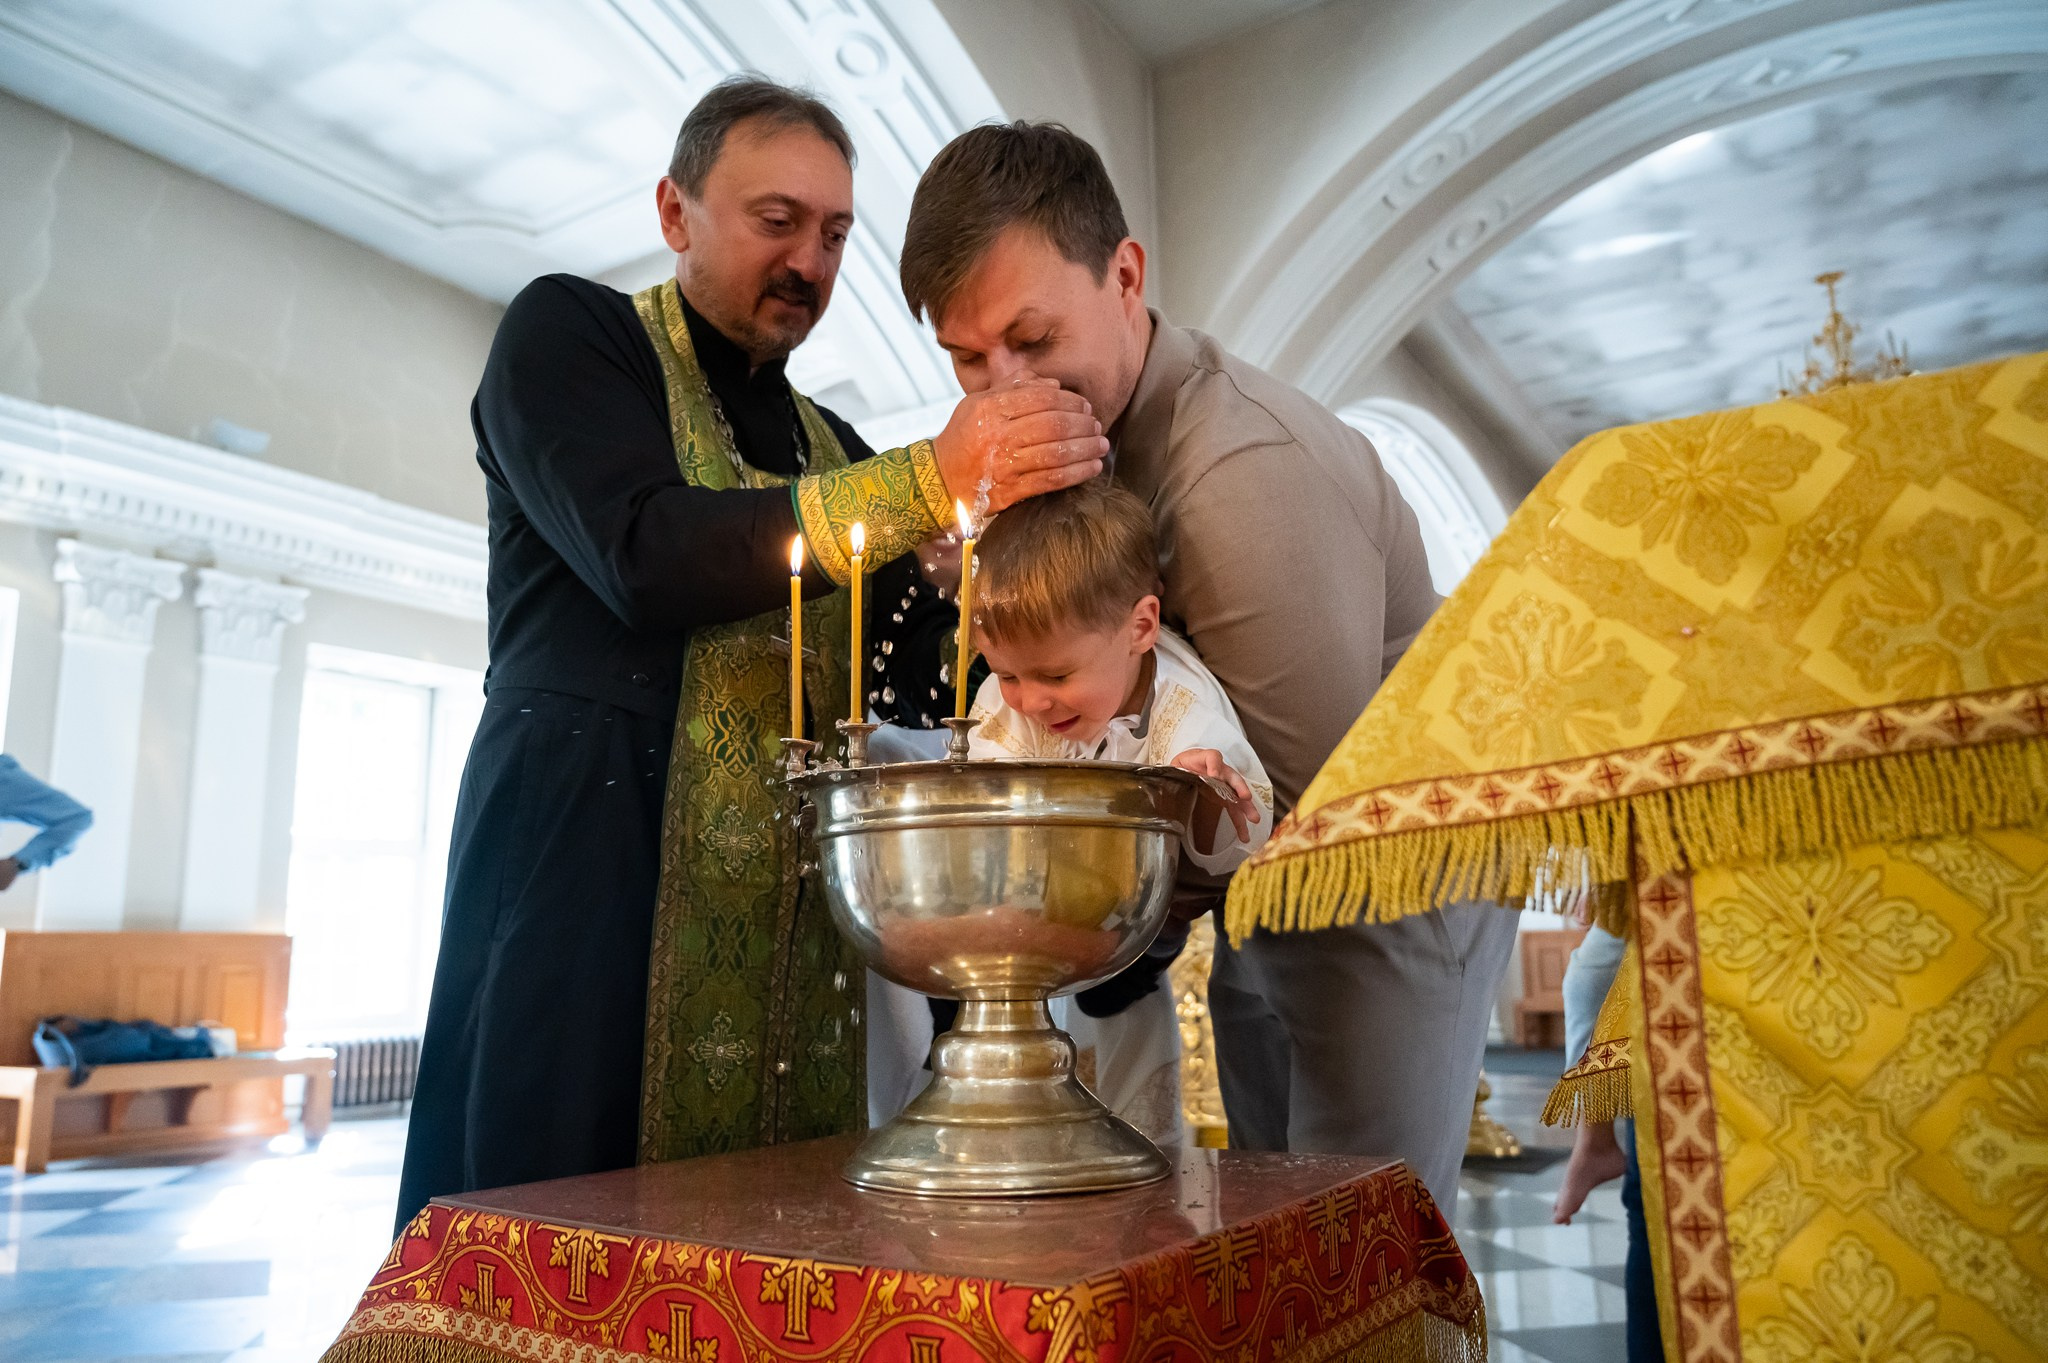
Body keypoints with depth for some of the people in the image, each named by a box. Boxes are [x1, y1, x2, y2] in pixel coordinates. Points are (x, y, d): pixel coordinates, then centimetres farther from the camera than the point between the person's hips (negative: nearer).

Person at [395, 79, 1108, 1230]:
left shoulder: (831, 448, 20)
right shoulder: (568, 333, 5)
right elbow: (645, 556, -14)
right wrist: (932, 481, -19)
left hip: (789, 924, 5)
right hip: (588, 865, -4)